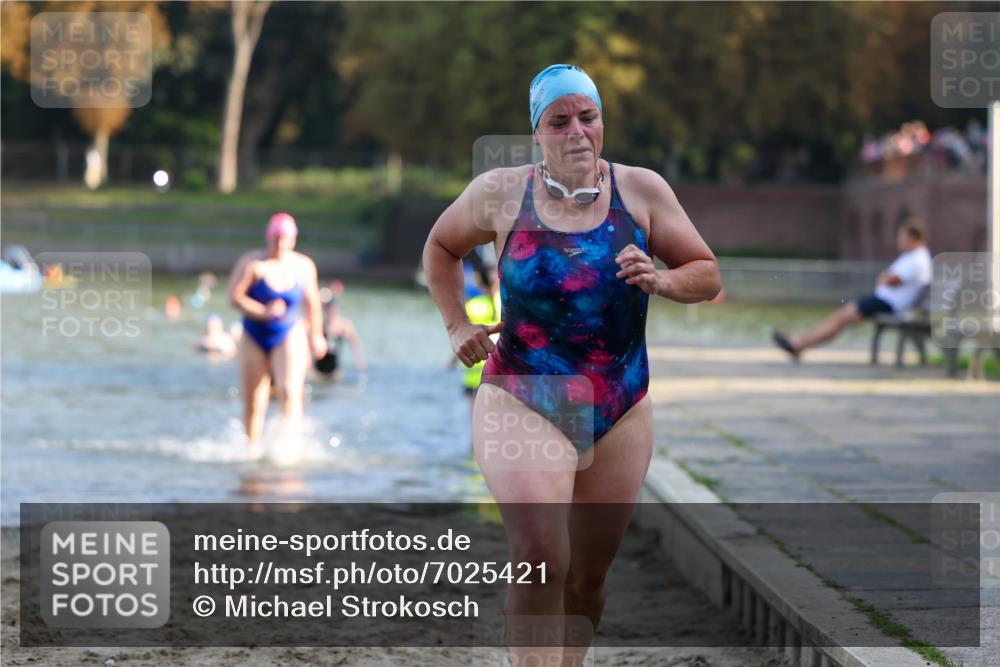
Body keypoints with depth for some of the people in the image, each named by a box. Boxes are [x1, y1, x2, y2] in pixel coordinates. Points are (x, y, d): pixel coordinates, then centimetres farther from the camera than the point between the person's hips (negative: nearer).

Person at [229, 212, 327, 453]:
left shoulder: (304, 266, 0)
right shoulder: (252, 263, -10)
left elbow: (312, 302, 13)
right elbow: (235, 296, -17)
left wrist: (315, 335, 19)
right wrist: (263, 312, -29)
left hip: (289, 336, 0)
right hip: (254, 338, 0)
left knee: (290, 390, -21)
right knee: (253, 401, 6)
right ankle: (252, 448, 23)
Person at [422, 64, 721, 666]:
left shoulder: (642, 191, 2)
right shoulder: (500, 193, 0)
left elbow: (709, 276, 6)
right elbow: (441, 246, 19)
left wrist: (662, 281, -15)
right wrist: (458, 326, 8)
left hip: (620, 415, 3)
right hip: (524, 403, -3)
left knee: (589, 576, 11)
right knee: (540, 565, -20)